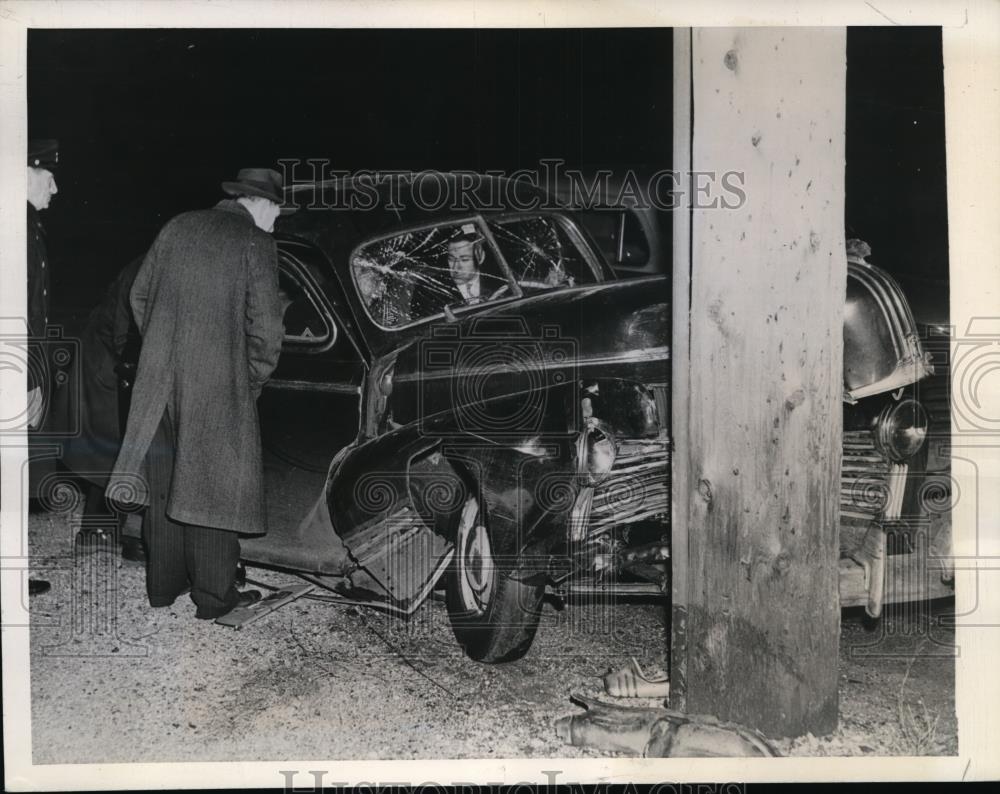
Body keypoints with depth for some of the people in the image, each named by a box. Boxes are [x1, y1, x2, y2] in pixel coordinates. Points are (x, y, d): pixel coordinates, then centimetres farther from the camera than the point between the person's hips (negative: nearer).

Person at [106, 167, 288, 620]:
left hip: (160, 379, 5)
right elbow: (266, 324, -12)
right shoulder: (255, 243, -7)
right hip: (219, 384, -5)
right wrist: (255, 379, 2)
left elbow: (140, 294, 13)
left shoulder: (178, 228, 9)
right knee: (213, 486, 4)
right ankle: (213, 597, 12)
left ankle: (163, 586, 26)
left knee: (164, 482, 15)